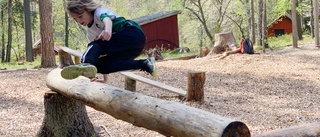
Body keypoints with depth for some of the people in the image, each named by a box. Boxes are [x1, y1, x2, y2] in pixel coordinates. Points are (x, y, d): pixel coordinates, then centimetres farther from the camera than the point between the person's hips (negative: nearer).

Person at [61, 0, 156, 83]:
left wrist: (107, 30, -51)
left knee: (96, 45, -23)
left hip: (134, 34, -9)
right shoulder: (90, 32, 22)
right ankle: (144, 64, -12)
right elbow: (100, 51, 24)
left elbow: (107, 19, -26)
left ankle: (86, 65, -55)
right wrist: (105, 78, 19)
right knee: (100, 64, -7)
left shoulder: (99, 12, -1)